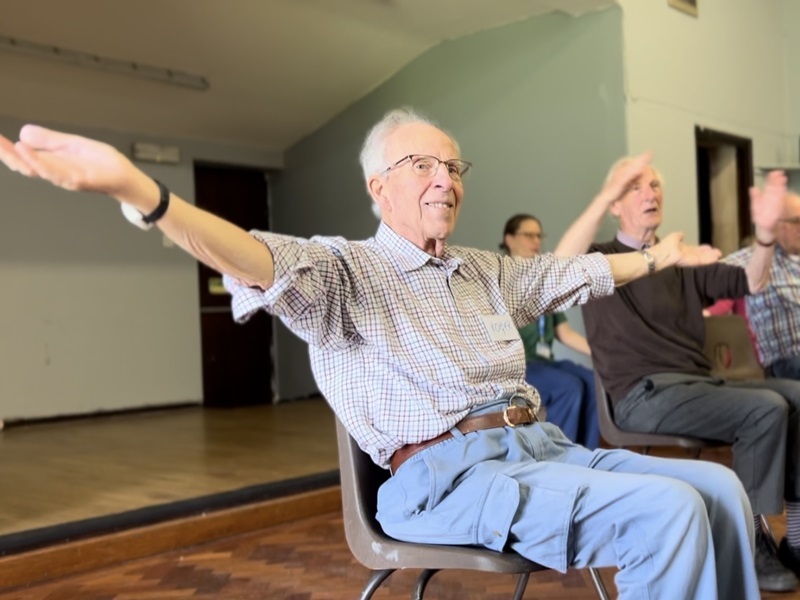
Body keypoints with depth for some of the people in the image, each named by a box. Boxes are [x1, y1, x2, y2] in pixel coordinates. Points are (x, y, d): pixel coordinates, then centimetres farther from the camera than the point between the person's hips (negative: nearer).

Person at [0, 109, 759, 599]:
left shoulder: (485, 270, 20)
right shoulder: (347, 269, -5)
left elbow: (573, 271, 33)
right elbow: (265, 263, -24)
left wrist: (657, 257, 42)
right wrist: (134, 187, -42)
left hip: (540, 445, 8)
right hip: (451, 473, -8)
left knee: (720, 487, -2)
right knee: (668, 511, -24)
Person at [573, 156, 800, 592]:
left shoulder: (682, 262, 20)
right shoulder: (603, 259, 1)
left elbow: (750, 283, 10)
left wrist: (765, 232, -8)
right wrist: (604, 196, -28)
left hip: (698, 384, 7)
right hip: (645, 394, -7)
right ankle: (748, 541, -11)